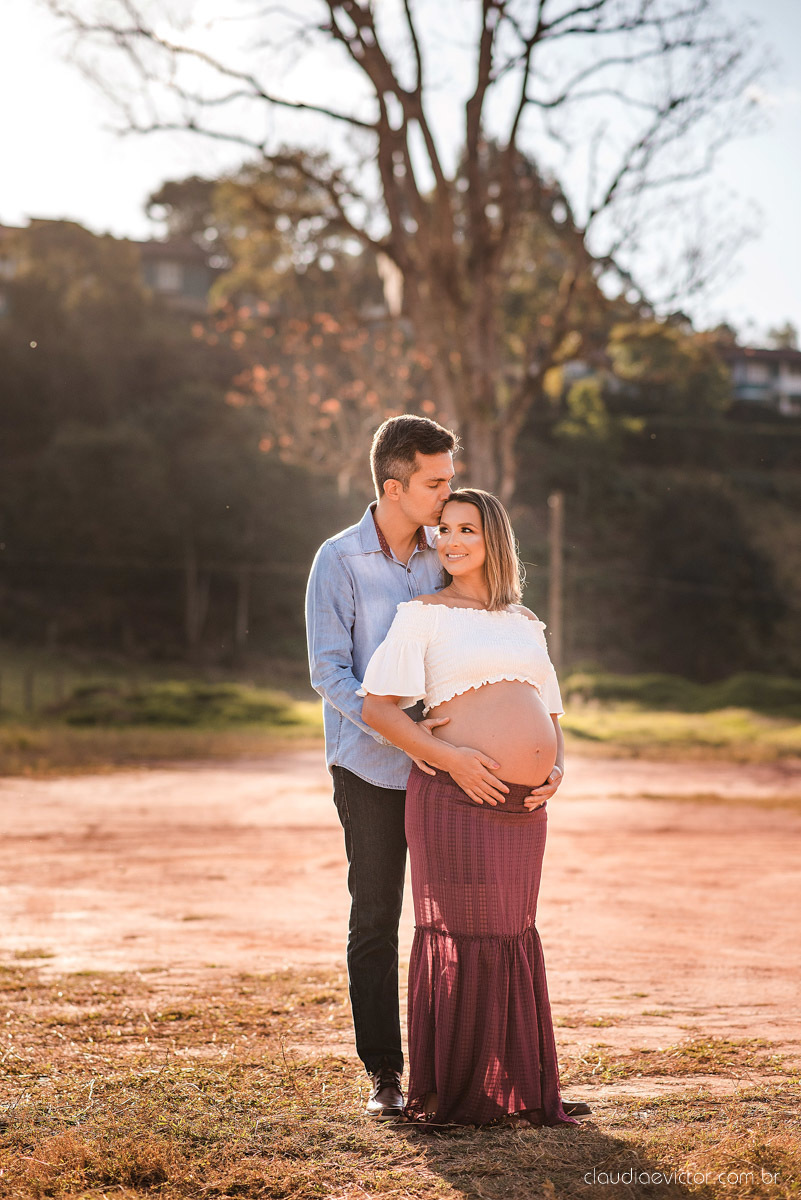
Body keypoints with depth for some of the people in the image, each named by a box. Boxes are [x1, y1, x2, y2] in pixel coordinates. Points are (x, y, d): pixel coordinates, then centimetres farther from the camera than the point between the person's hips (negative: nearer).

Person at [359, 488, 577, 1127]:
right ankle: (450, 1097, 4)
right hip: (456, 794, -5)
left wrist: (556, 769, 4)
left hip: (524, 806, 5)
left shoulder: (525, 623, 19)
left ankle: (523, 1090, 19)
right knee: (461, 935, -5)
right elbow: (377, 708, -5)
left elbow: (550, 715, 24)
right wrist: (450, 756, -15)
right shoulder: (423, 613, 3)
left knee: (515, 937, 10)